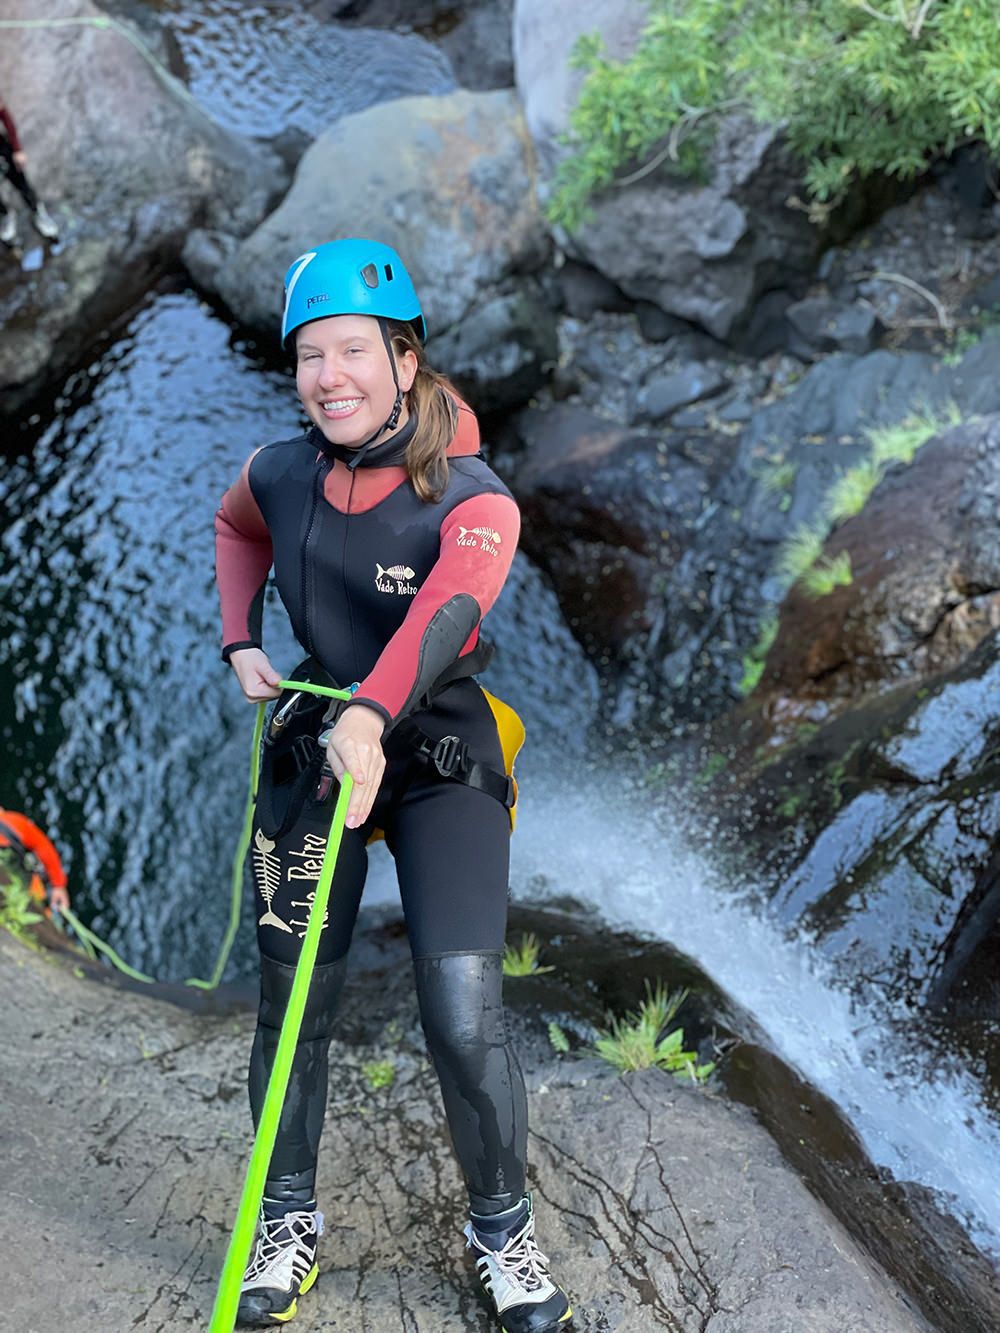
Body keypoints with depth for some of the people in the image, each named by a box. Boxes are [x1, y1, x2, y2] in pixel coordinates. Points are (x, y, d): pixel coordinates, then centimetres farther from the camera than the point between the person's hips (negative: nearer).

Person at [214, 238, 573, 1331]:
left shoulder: (471, 497, -19)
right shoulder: (280, 476, -5)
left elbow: (449, 606, -40)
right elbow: (235, 527, 20)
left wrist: (371, 716, -58)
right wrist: (240, 642, 5)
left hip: (440, 761, -3)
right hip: (310, 747, 4)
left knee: (464, 1017, -11)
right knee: (292, 1005, 6)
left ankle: (502, 1229, 15)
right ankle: (289, 1220, 28)